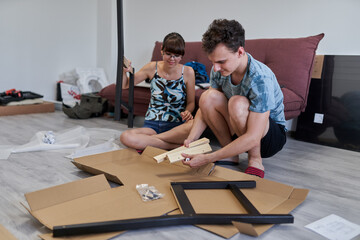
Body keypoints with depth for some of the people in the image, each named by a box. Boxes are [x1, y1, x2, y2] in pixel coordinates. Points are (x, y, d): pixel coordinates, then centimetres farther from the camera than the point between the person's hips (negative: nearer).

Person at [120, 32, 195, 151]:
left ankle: (147, 140, -21)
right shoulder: (152, 68, 1)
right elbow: (125, 85, 12)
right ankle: (179, 144, -25)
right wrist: (125, 72, -10)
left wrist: (187, 112, -15)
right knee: (125, 137, -30)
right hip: (152, 124, 1)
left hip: (176, 125, -1)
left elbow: (191, 102, 8)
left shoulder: (187, 72, -2)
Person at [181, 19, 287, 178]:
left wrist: (207, 158, -36)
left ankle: (255, 162, -14)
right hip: (239, 131, 6)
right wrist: (191, 139, -22)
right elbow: (205, 107, -5)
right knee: (208, 97, -20)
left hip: (273, 134, -6)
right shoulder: (219, 70, -13)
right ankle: (231, 156, -7)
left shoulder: (260, 78, -33)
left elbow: (252, 138, -36)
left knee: (238, 103, -35)